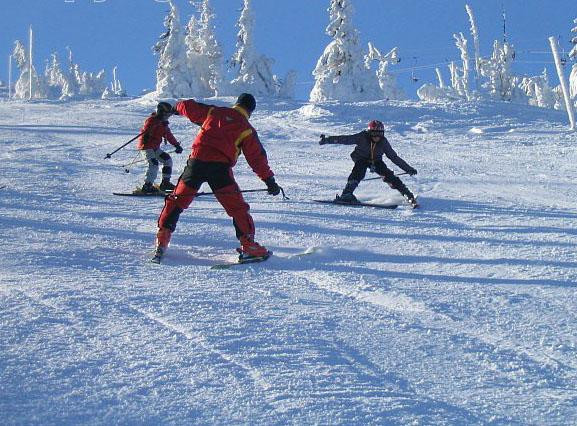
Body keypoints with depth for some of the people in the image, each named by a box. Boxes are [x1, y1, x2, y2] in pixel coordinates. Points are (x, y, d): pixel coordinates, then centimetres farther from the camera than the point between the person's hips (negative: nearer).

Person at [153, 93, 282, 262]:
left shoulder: (213, 112, 17)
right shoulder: (247, 129, 9)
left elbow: (189, 108, 25)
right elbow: (257, 157, 6)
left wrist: (176, 107, 48)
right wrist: (269, 180, 9)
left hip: (197, 161, 3)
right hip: (220, 167, -3)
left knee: (177, 200, 15)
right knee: (237, 207, 5)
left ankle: (162, 238, 12)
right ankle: (248, 245, 0)